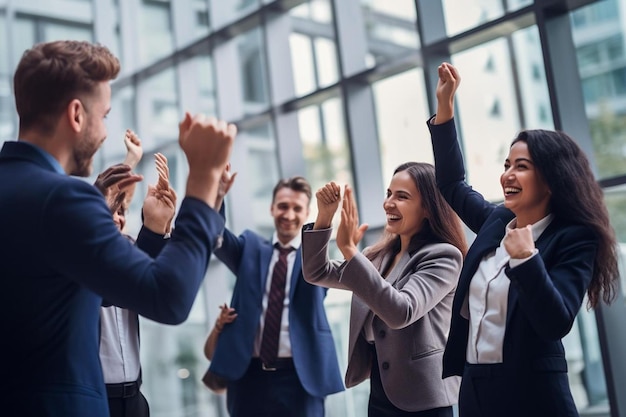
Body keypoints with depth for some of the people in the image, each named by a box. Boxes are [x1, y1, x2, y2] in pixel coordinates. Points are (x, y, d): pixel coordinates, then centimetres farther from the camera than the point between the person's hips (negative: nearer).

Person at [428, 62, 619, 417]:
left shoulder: (574, 239, -11)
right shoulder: (497, 221, 7)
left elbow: (556, 324, -21)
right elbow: (453, 185, 20)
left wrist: (527, 260, -33)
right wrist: (445, 104, 15)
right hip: (475, 387, 7)